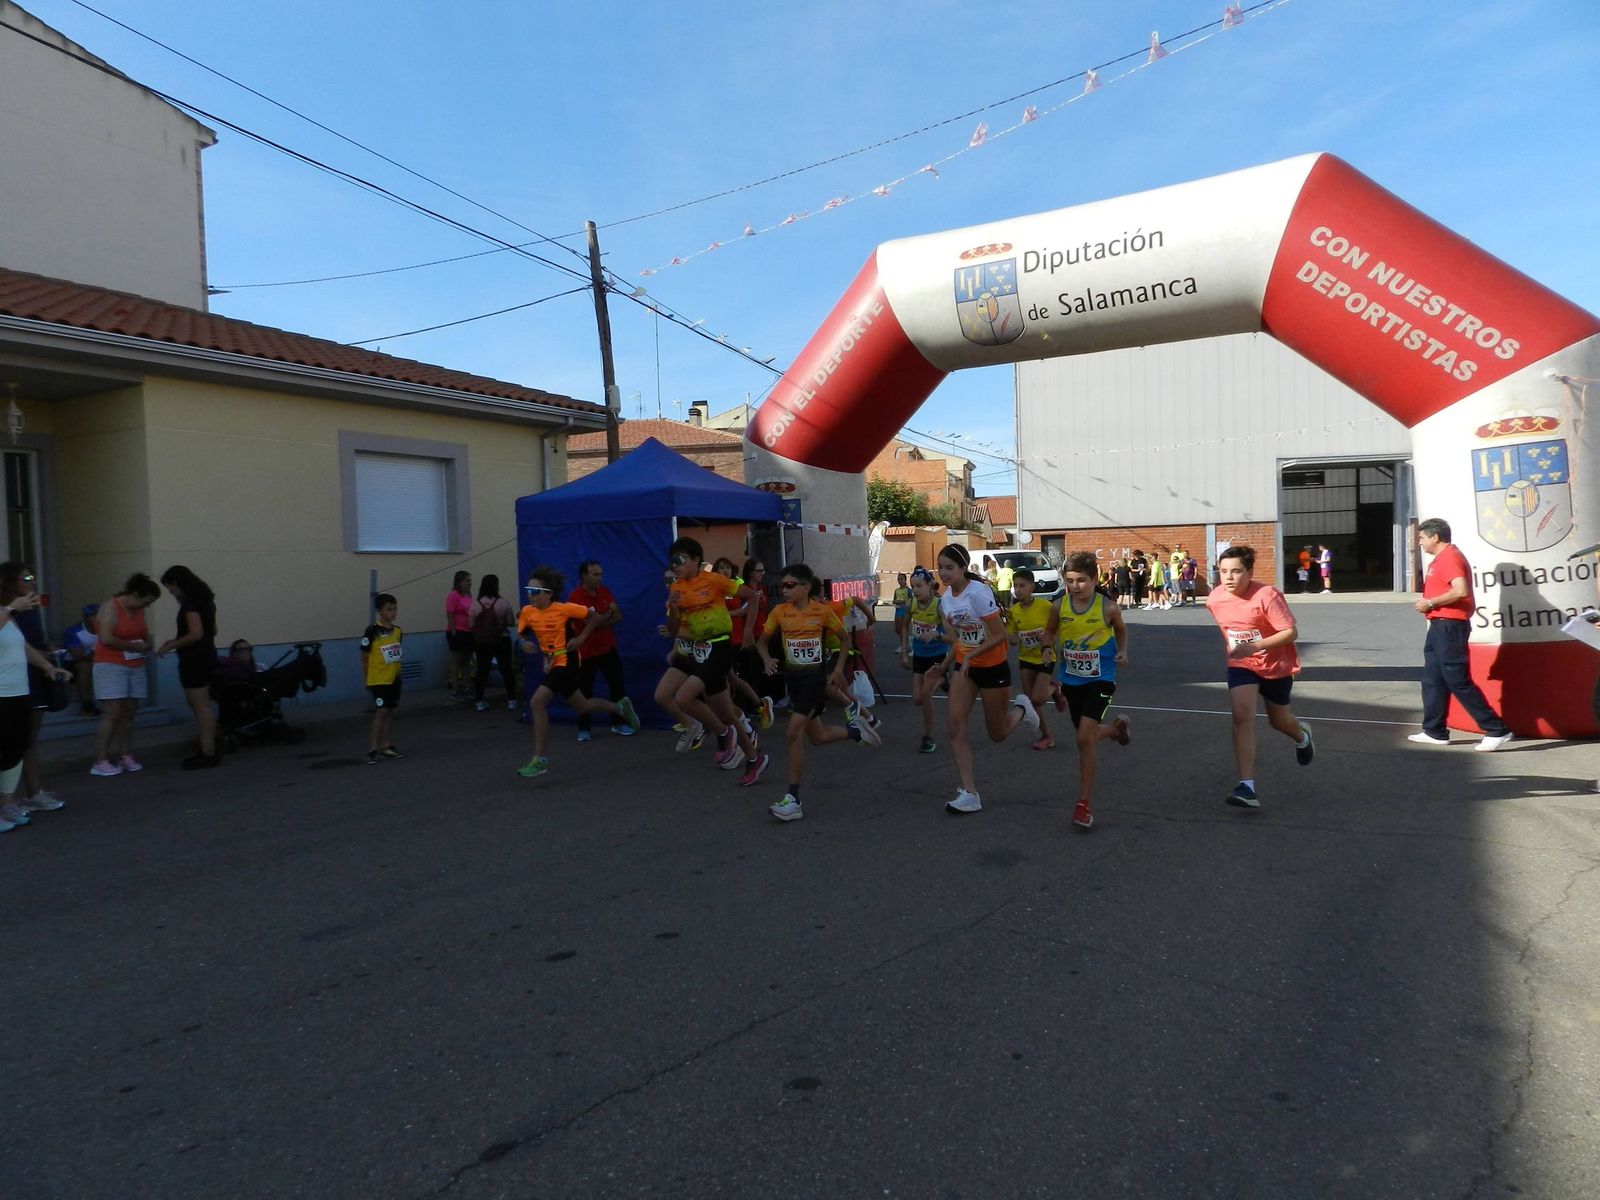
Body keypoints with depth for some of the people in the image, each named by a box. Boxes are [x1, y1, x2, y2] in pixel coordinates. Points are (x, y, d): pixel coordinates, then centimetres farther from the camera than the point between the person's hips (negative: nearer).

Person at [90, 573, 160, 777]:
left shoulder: (138, 610, 10)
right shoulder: (111, 607, -10)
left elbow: (144, 634, 21)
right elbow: (106, 638, -20)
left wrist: (146, 644, -2)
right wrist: (134, 647, -13)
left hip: (135, 667, 7)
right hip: (111, 666, -7)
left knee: (128, 714, 5)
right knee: (112, 714, -10)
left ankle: (126, 756, 8)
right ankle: (100, 762, -8)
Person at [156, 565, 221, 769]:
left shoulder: (190, 602, -15)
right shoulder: (204, 600, 14)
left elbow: (196, 634, -22)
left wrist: (172, 645, -10)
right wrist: (177, 641, 21)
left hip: (194, 658, -10)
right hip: (206, 655, 10)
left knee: (200, 706, -6)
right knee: (200, 705, 13)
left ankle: (209, 754, -3)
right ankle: (208, 751, 15)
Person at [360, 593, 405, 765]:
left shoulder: (398, 631, 6)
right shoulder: (373, 631, -13)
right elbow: (364, 658, -8)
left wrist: (398, 673, 13)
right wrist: (366, 680, -5)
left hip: (394, 679, 6)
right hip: (378, 679, -6)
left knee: (390, 712, 11)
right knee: (380, 712, -10)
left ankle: (386, 747, 20)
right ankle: (372, 751, -6)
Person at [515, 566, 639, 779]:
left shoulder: (563, 608, -17)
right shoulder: (527, 612, -4)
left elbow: (595, 616, -5)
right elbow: (520, 634, 10)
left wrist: (581, 638, -12)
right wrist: (524, 644, -12)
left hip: (566, 662, -7)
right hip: (551, 664, 7)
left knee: (536, 702, -20)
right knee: (581, 707, 19)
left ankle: (540, 759, -12)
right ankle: (620, 707, 45)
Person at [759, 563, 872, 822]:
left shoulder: (822, 611, -9)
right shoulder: (779, 612, -2)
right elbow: (761, 641, 9)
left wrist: (839, 668, -2)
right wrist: (767, 660, -10)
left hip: (815, 676, -5)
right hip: (792, 676, 5)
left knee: (793, 733, -15)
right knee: (817, 737, 12)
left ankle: (793, 799, -7)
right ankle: (855, 730, 41)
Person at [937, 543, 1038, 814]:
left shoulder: (979, 593, -22)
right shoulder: (946, 599, -1)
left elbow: (1000, 635, -22)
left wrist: (970, 655, -27)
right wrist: (945, 666, 7)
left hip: (993, 667, -6)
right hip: (964, 667, 6)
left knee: (998, 734, 7)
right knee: (954, 726, -10)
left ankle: (1020, 708, 41)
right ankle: (969, 793, -6)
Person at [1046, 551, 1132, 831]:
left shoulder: (1107, 608, -12)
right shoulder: (1059, 607, -6)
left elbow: (1121, 629, 10)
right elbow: (1049, 633, 12)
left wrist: (1122, 652, -6)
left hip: (1100, 679, -4)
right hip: (1071, 680, 4)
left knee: (1085, 738, -16)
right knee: (1086, 737, 18)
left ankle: (1084, 804, -5)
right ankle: (1116, 727, 55)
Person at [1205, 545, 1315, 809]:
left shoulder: (1267, 596, -26)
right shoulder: (1214, 599, -10)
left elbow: (1291, 632, -26)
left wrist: (1255, 646, -35)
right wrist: (1227, 646, 6)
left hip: (1276, 666, -2)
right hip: (1241, 665, 3)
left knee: (1278, 721, 16)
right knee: (1241, 714, -21)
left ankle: (1302, 736, 58)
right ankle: (1247, 786, -23)